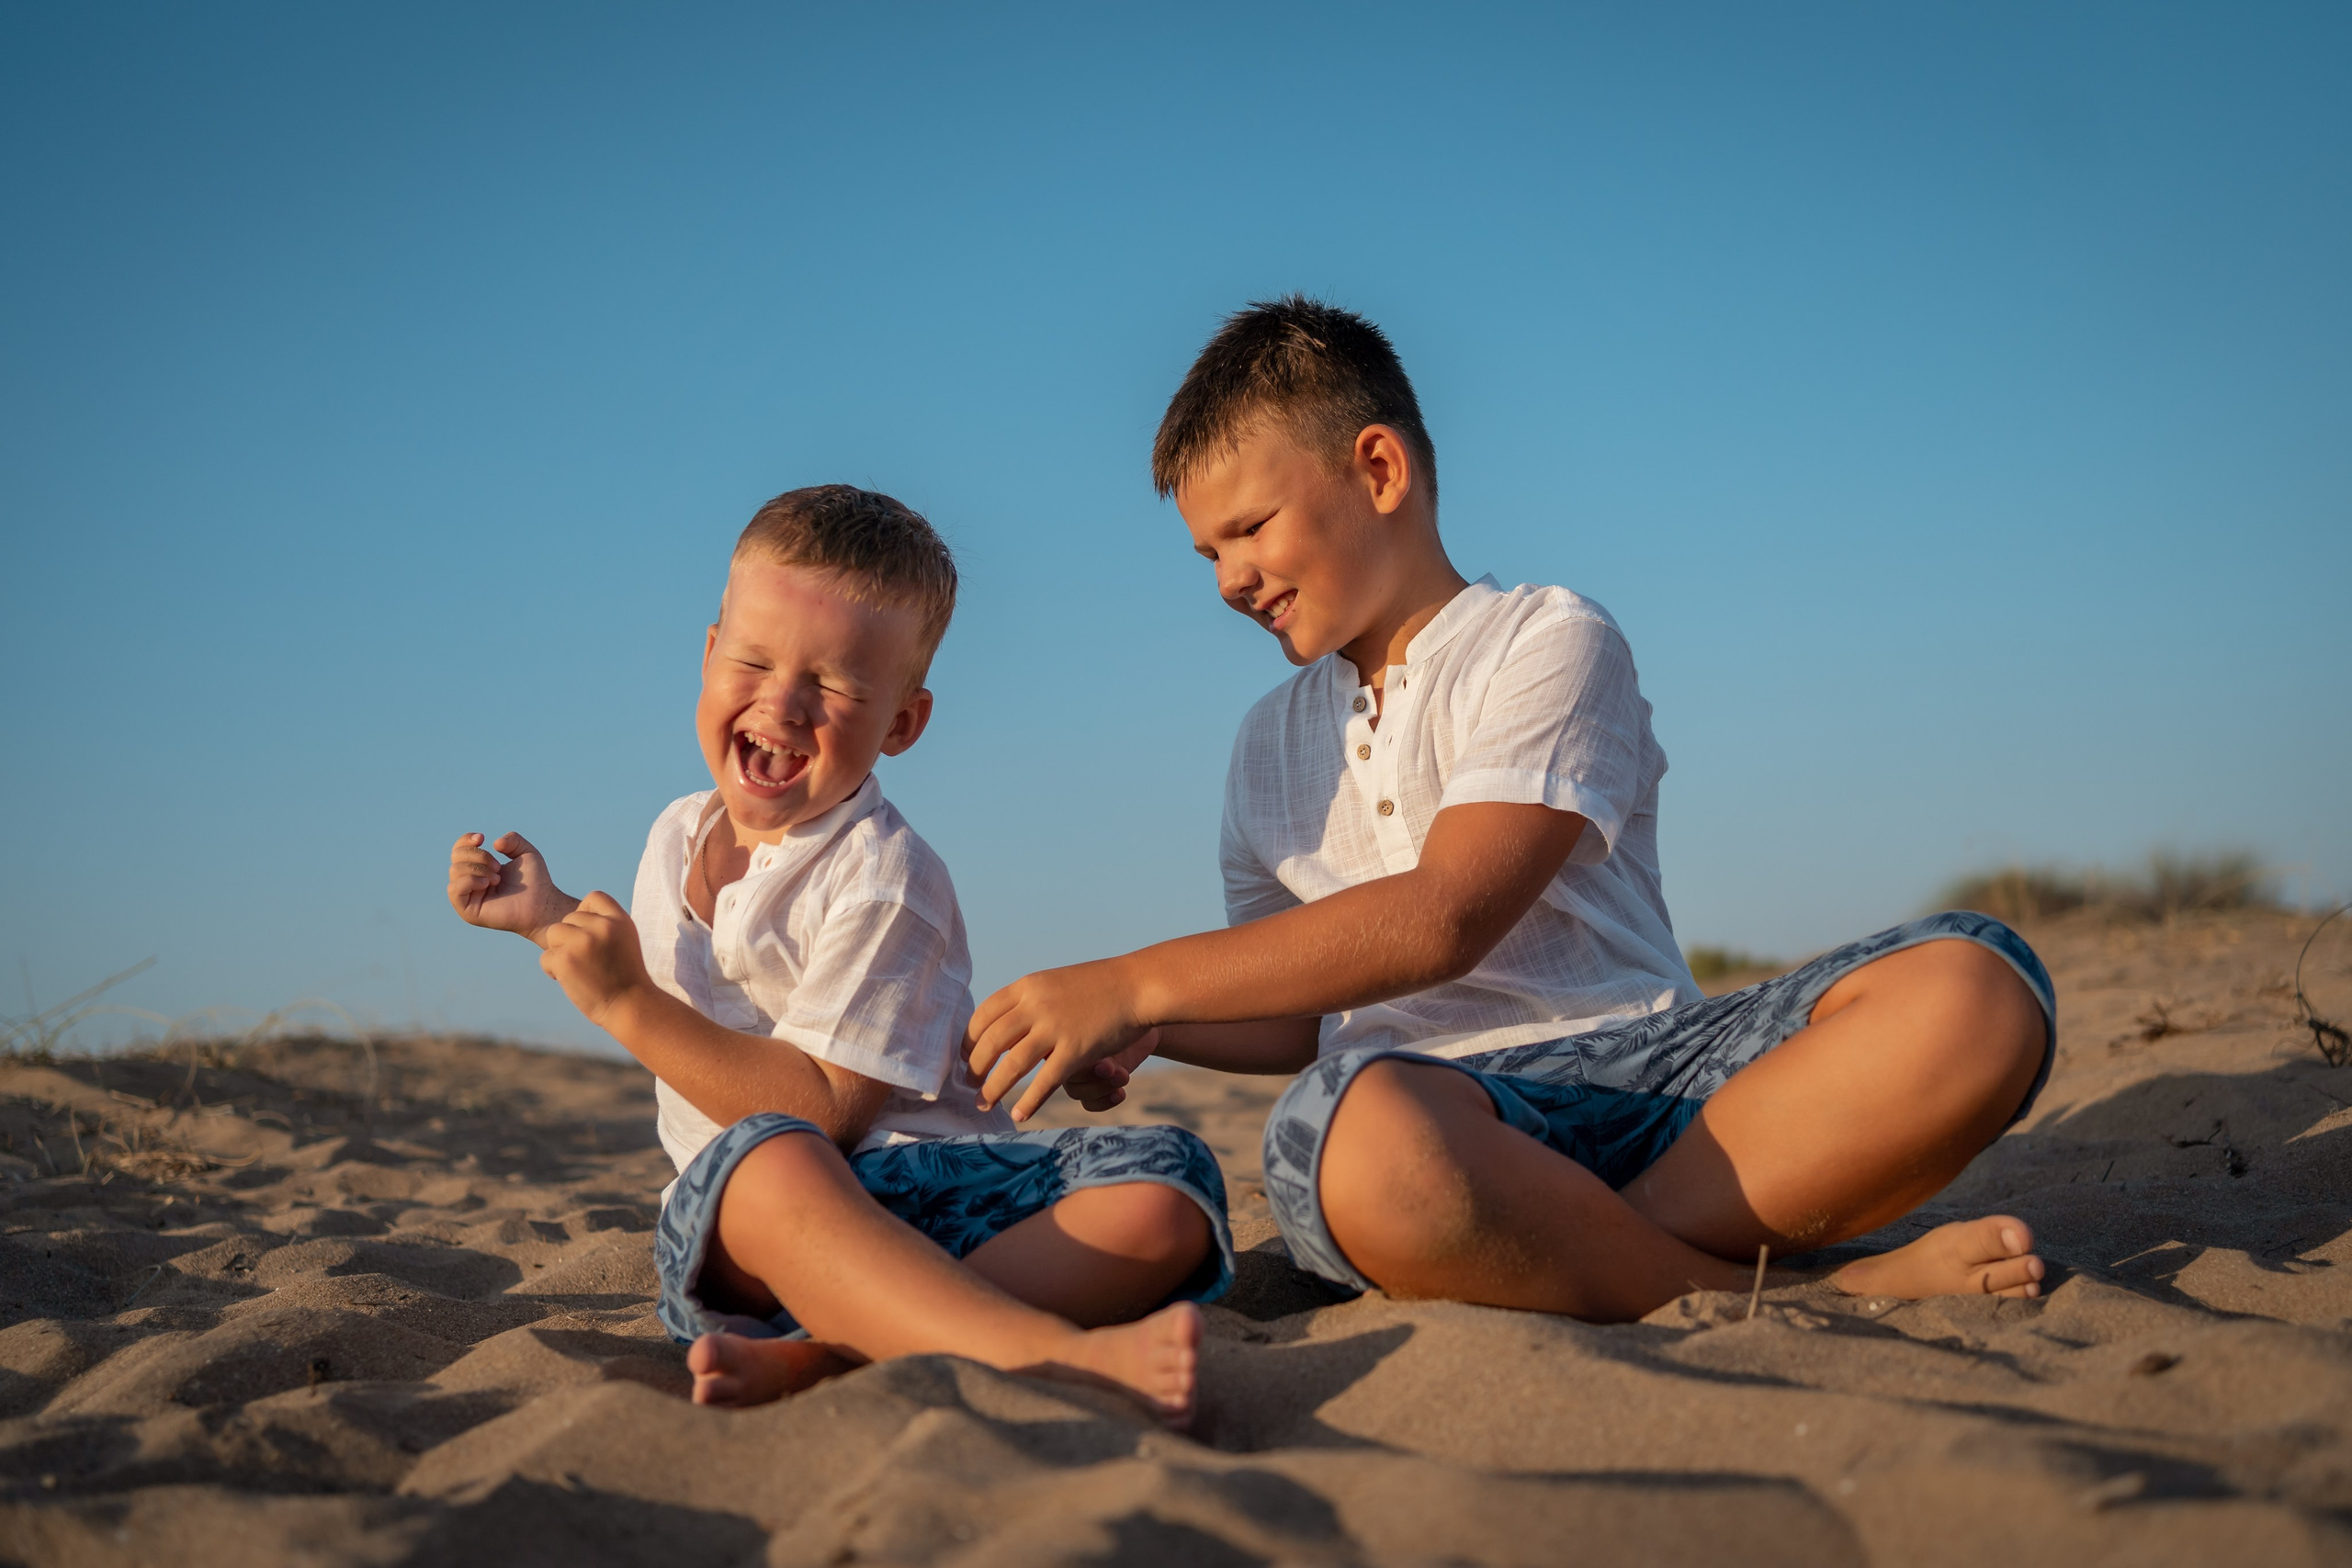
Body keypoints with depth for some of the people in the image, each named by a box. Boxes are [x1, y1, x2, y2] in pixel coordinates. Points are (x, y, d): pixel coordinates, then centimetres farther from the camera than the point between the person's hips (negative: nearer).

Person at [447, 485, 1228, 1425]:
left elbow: (825, 1107, -17)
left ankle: (825, 1358, -46)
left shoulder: (884, 879, -8)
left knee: (1168, 1185, -32)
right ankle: (1057, 1361, -53)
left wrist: (625, 1005, -18)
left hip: (929, 1204, -2)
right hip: (733, 1224, 3)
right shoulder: (678, 836, 14)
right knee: (770, 1160, -38)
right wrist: (554, 921, 31)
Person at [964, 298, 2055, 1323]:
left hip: (1642, 1063, -1)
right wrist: (1144, 1035, 7)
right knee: (1348, 1130, -39)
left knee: (1974, 985, -30)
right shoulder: (1270, 746, 25)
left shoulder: (1550, 642, 5)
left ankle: (1563, 1259, -34)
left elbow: (1444, 919, -10)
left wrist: (1135, 983, -12)